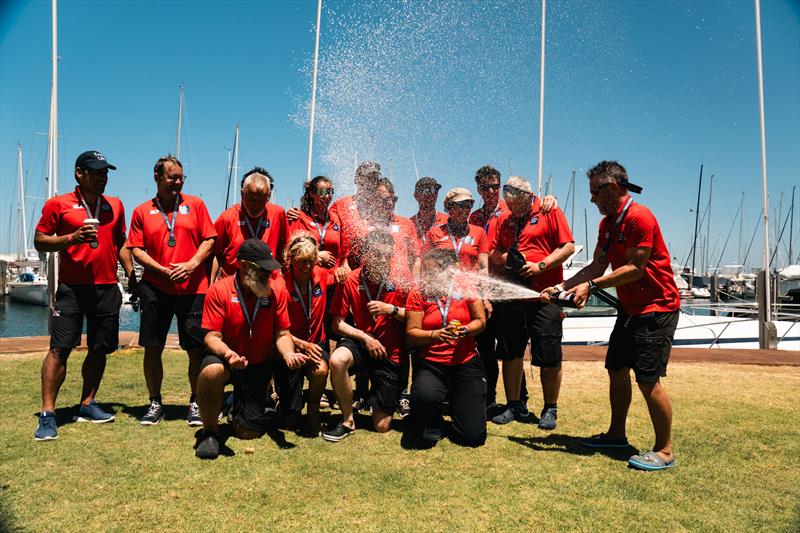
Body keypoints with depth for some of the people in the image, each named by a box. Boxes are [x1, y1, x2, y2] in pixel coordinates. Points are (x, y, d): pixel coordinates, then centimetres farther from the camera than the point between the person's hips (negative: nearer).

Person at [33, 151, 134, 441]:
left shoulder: (115, 205, 13)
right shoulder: (58, 204, 1)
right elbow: (39, 241, 0)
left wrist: (131, 274, 9)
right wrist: (72, 237, -16)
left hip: (107, 287, 4)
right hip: (71, 287, -4)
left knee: (100, 348, 7)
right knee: (60, 348, -7)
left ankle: (87, 405, 20)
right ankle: (47, 415, 0)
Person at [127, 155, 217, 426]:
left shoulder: (195, 204, 8)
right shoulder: (142, 211, 9)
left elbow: (209, 240, 4)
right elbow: (136, 250, 4)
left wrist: (191, 264, -11)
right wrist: (163, 271, -10)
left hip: (193, 289, -1)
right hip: (155, 289, 1)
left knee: (197, 350, 1)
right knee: (152, 349, 5)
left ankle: (195, 403, 17)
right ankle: (155, 403, 22)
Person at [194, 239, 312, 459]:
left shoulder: (277, 290, -7)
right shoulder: (219, 290, -14)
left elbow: (282, 334, -4)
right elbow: (212, 335, -16)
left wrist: (288, 353, -26)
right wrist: (228, 354, -37)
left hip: (260, 366, 3)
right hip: (228, 360, -2)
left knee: (248, 432, 2)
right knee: (211, 371, -40)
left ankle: (239, 411, 42)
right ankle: (210, 432, -13)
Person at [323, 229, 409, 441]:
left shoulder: (401, 281, -8)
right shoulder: (350, 280, -9)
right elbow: (337, 323, -5)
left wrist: (391, 309, -19)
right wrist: (365, 337, -16)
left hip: (390, 352, 0)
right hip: (359, 341, 0)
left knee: (382, 426, -1)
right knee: (337, 360, -38)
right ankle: (348, 420, -13)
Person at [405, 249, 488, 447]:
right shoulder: (418, 295, 0)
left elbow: (480, 321, 4)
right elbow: (411, 333, -5)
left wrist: (465, 330, -16)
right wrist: (435, 335, -22)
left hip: (466, 364, 1)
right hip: (430, 364, 0)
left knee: (473, 436, -6)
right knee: (425, 396, -37)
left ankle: (456, 401, 29)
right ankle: (430, 427, 2)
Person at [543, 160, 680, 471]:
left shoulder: (639, 217, -19)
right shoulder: (608, 222, 10)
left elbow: (635, 269, -23)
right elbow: (598, 265, 8)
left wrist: (592, 285, -24)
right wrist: (561, 287, 0)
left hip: (656, 308, -9)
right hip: (630, 308, 10)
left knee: (648, 380, -8)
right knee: (616, 370, 13)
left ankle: (664, 451, 6)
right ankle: (616, 434, 27)